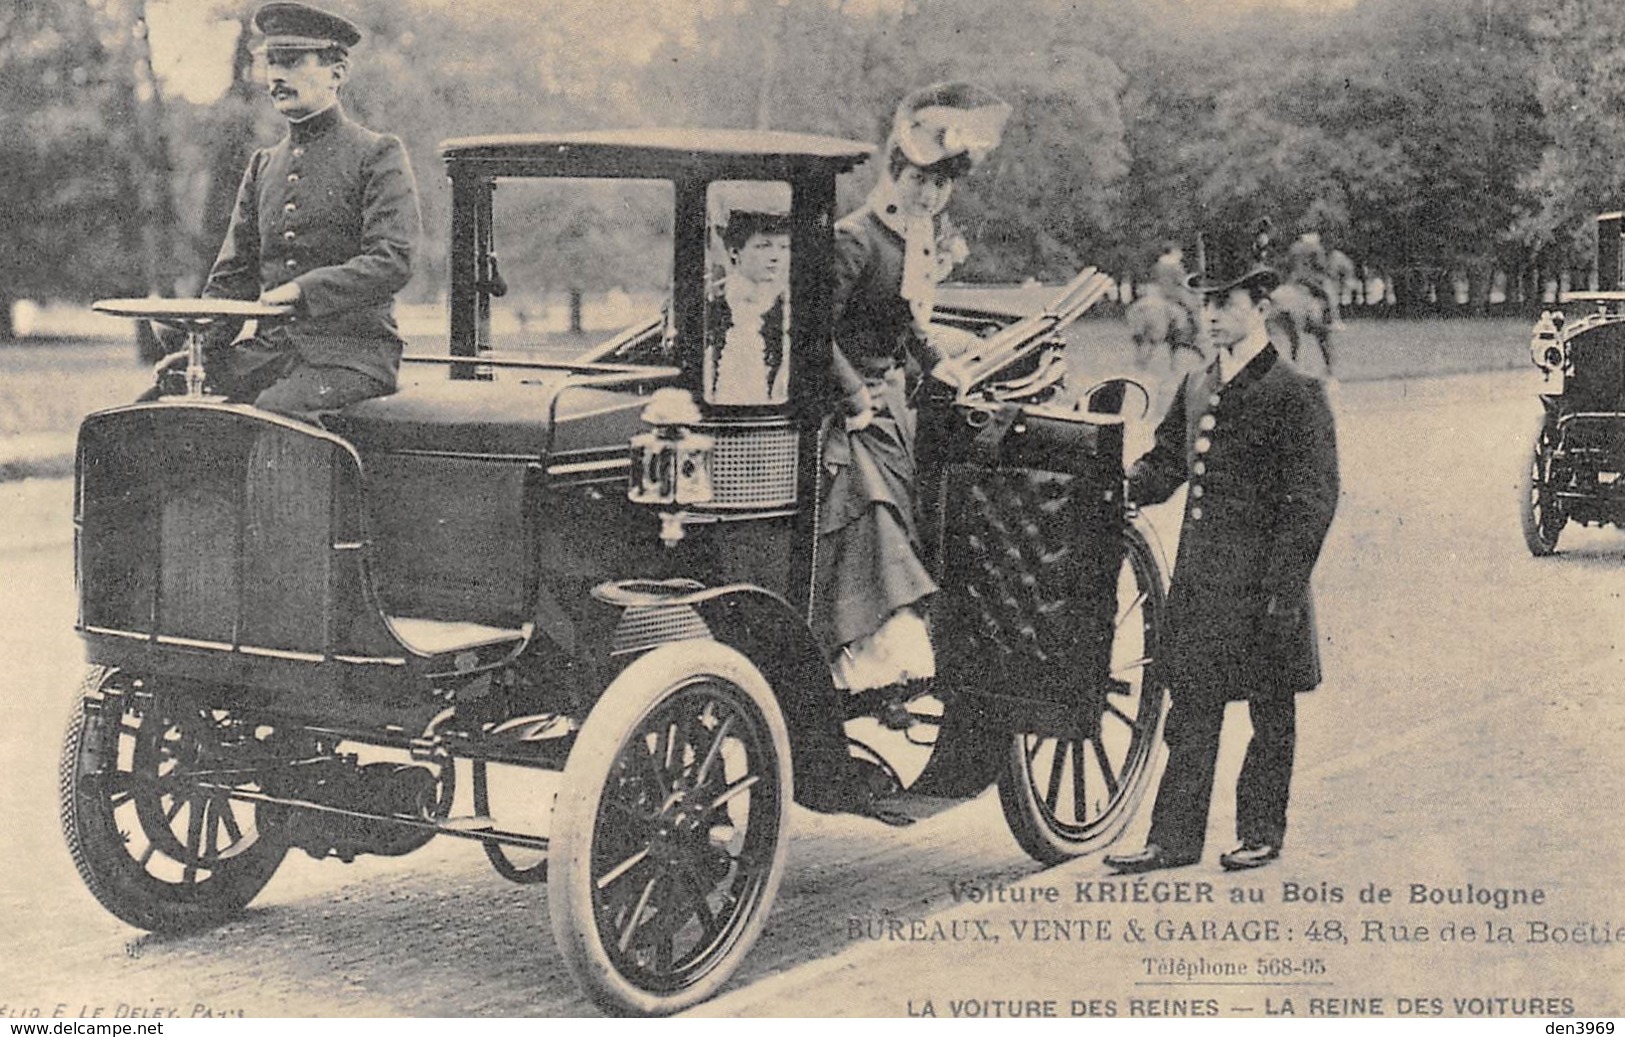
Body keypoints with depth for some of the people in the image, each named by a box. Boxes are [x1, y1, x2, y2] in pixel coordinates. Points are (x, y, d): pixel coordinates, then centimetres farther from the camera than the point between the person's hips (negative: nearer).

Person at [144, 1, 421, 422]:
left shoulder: (378, 156, -1)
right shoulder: (264, 165, 18)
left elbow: (392, 263, -14)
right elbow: (233, 274, 17)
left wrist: (303, 290, -24)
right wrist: (197, 347, 0)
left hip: (352, 348, -6)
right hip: (271, 346, 6)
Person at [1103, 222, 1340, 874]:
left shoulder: (1294, 395, -8)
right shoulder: (1195, 388, 13)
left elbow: (1312, 500, -11)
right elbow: (1164, 467, 17)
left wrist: (1284, 586, -16)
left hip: (1261, 579, -6)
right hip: (1199, 575, 6)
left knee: (1271, 713, 8)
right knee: (1190, 708, 6)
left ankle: (1261, 834, 19)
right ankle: (1175, 838, 11)